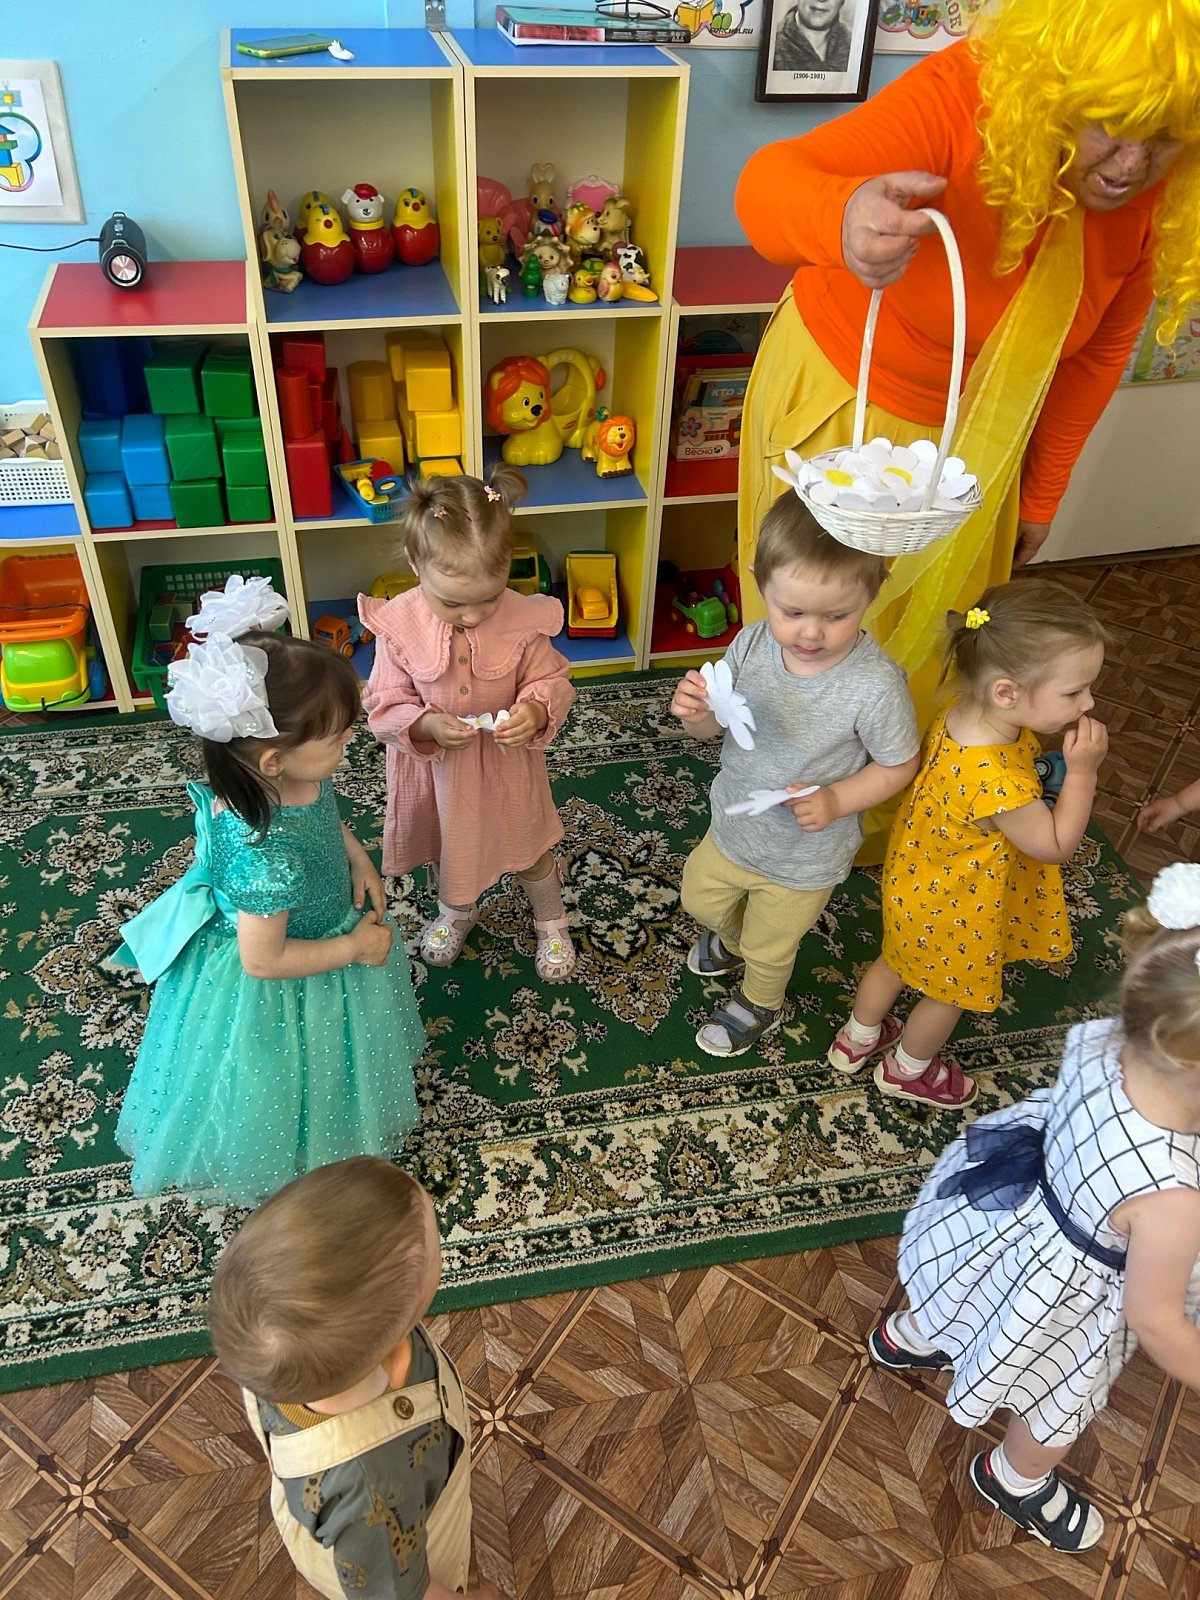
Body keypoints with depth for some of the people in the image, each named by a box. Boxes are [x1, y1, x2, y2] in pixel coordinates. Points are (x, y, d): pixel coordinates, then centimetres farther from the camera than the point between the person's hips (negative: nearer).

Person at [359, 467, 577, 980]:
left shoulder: (524, 618, -24)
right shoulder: (399, 625, -24)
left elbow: (552, 681, -10)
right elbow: (385, 706, -15)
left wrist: (536, 710, -32)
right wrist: (428, 727, -34)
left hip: (507, 763, 0)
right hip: (434, 766, 1)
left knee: (529, 849, 22)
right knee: (448, 846, 28)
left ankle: (551, 922, 53)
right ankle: (455, 912, 61)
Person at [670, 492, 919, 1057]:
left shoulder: (875, 685, -33)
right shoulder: (752, 643, -21)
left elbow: (899, 765, -16)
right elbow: (713, 725, -7)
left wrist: (837, 801, -31)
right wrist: (694, 711, -30)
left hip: (803, 859, -4)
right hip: (731, 828, 4)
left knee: (769, 948, 24)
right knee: (700, 898, 31)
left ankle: (758, 1005, 59)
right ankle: (731, 936, 68)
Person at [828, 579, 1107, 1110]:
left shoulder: (962, 712, -20)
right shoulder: (997, 784, -43)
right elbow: (1055, 846, -26)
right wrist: (1082, 770, -28)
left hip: (918, 877, 7)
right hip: (955, 909, -7)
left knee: (897, 959, 32)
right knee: (953, 991, 24)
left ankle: (856, 1039, 58)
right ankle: (907, 1070, 52)